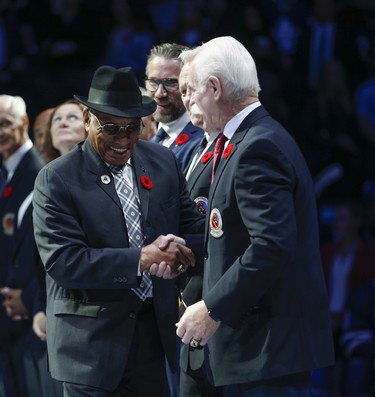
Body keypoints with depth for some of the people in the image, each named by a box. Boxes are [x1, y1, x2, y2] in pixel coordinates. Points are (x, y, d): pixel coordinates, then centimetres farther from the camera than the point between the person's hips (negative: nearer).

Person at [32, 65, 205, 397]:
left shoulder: (163, 162, 6)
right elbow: (61, 260, -17)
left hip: (154, 331, 5)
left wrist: (178, 248, -14)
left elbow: (195, 228, 11)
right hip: (91, 344, -4)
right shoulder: (56, 180, -9)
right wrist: (139, 259, -26)